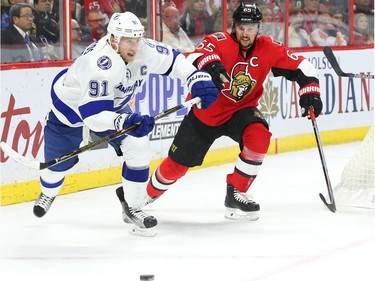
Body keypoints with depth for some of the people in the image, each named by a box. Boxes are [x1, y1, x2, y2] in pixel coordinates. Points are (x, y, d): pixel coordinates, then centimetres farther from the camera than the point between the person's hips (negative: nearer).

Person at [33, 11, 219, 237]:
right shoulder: (99, 64, -43)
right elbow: (92, 114, -45)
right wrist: (124, 121, -60)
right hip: (71, 105, -5)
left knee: (138, 147, -11)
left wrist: (198, 79, -22)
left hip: (110, 105, 5)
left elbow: (173, 60, -6)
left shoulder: (144, 51, -24)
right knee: (60, 160, 10)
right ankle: (48, 194, 46)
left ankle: (131, 208, 6)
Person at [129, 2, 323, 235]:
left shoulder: (268, 49, -13)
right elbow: (194, 60, -39)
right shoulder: (218, 42, -22)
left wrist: (310, 92, -22)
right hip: (205, 112, -2)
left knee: (259, 137, -31)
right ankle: (148, 194, 37)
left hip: (240, 110, 2)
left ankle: (235, 193, -14)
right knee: (177, 164, 6)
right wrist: (209, 64, -61)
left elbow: (301, 67, -8)